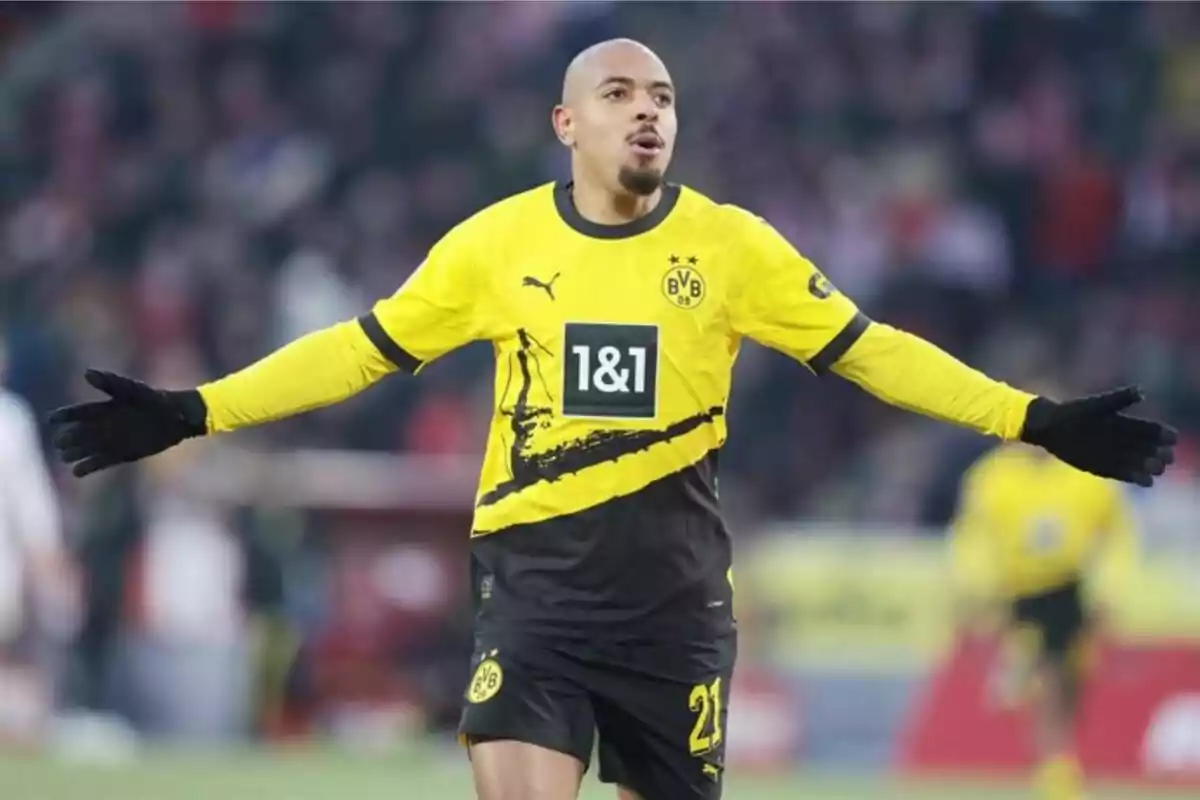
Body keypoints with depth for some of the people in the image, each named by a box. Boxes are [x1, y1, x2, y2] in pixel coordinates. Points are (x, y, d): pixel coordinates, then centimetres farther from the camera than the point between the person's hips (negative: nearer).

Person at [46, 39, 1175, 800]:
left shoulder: (731, 246, 2)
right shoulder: (497, 243, 2)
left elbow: (869, 351, 6)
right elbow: (362, 349, 9)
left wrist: (1038, 422, 1)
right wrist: (189, 415, 5)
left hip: (676, 602, 1)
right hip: (535, 584, -1)